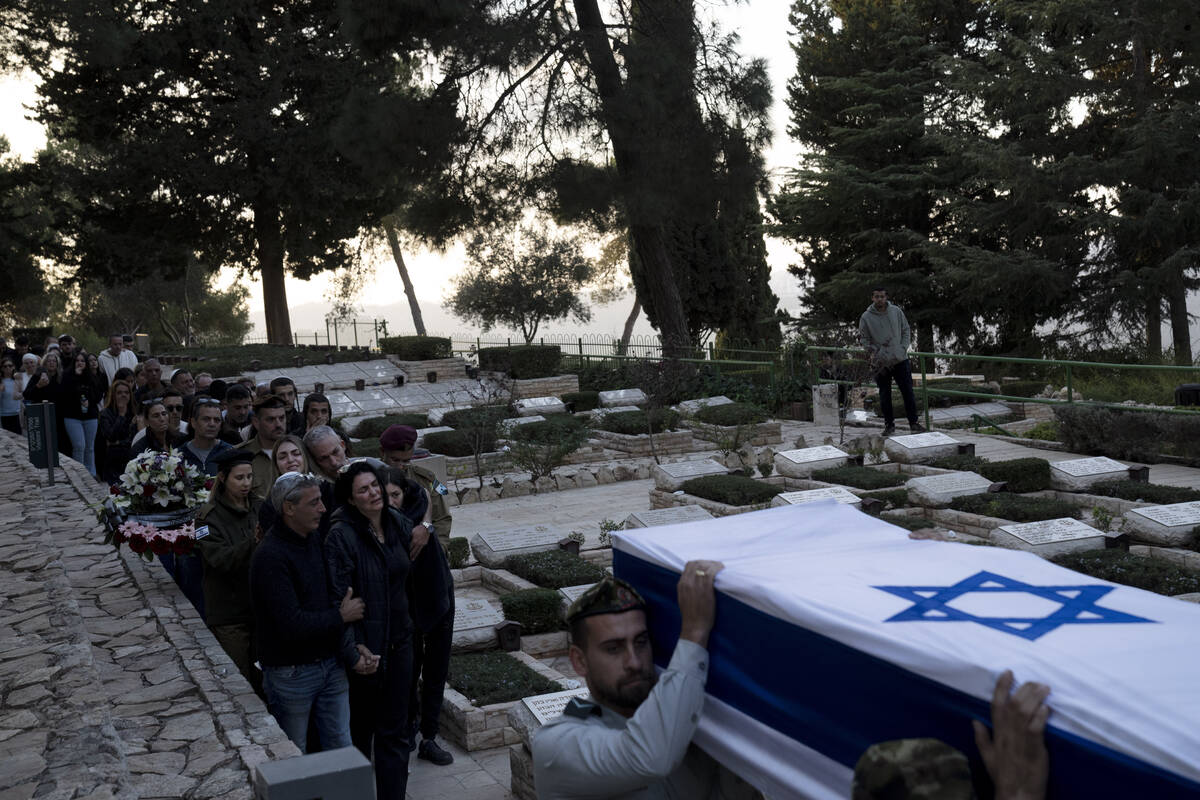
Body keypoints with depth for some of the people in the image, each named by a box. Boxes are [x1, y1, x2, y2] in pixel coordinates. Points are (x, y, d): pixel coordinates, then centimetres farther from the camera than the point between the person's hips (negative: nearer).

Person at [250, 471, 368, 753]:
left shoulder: (315, 541, 6)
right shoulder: (269, 556, -20)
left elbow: (334, 600, 3)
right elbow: (292, 625, -25)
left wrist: (351, 655, -7)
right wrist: (342, 617, -10)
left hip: (330, 665, 7)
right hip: (291, 674, -7)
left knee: (342, 749, 12)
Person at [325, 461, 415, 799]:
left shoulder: (398, 523, 0)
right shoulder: (342, 535, -18)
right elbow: (339, 596, -19)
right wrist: (356, 646, -20)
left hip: (399, 640, 5)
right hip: (366, 645, -5)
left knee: (394, 731, 11)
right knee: (360, 729, 13)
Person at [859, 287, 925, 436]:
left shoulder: (896, 311, 2)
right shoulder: (866, 317, -3)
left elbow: (906, 330, 9)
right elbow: (864, 339, 1)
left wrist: (904, 348, -3)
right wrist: (874, 353, -12)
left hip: (901, 359, 1)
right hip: (881, 363, -1)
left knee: (908, 392, 3)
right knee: (885, 395, 6)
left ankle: (913, 422, 12)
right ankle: (889, 424, 17)